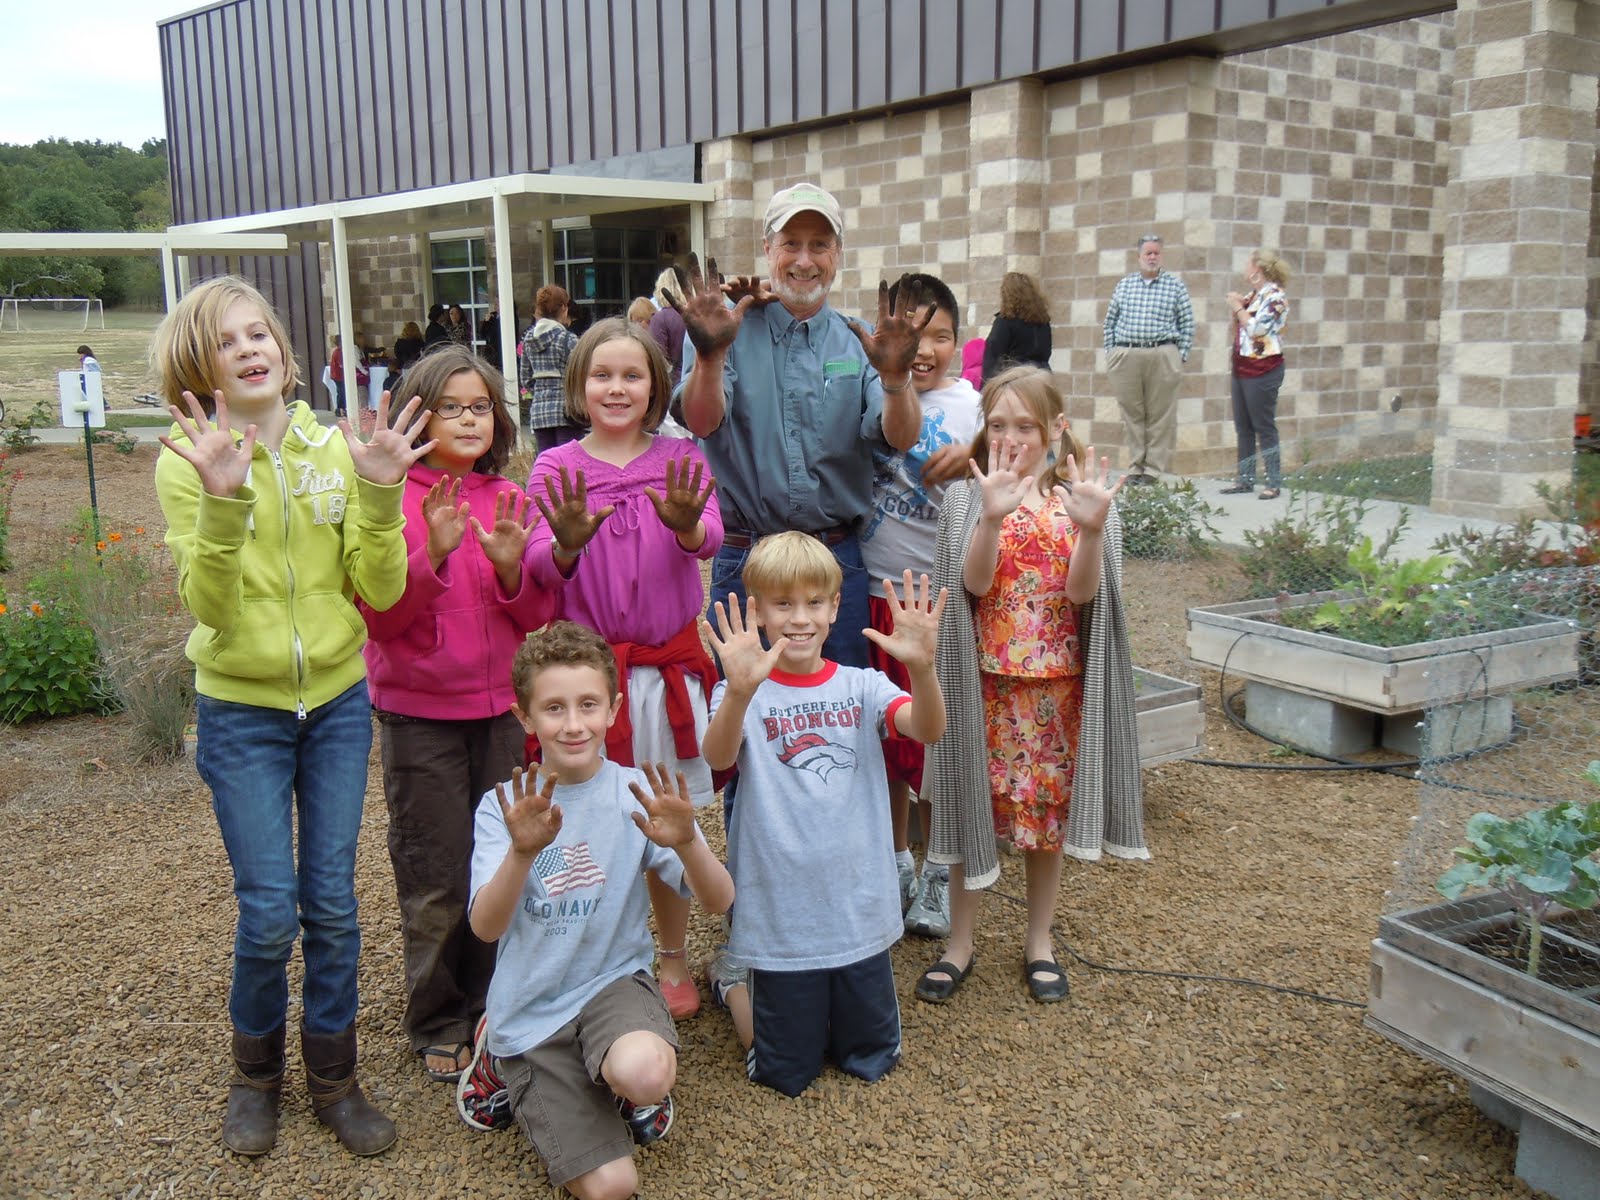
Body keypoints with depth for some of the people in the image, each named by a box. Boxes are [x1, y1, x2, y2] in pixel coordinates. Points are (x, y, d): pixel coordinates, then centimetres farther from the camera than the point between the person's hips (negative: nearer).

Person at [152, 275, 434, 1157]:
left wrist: (379, 496, -21)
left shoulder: (335, 448, -2)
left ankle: (333, 1079, 27)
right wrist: (223, 501, -30)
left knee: (332, 904, 9)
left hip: (337, 701, 2)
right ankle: (255, 1072, 28)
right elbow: (207, 607, -17)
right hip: (241, 711, -2)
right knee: (269, 913, 0)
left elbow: (380, 590, -7)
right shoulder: (187, 462, -8)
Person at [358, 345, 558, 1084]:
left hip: (501, 708, 4)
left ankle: (487, 1008, 29)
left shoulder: (510, 500, 6)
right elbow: (380, 616, -12)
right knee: (437, 882, 3)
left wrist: (511, 566, -15)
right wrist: (432, 554, -26)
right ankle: (436, 1027, 21)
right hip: (419, 714, -4)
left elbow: (539, 617, 5)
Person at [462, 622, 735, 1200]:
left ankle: (615, 1074, 5)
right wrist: (522, 852, -39)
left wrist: (685, 843, -36)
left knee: (646, 1075, -34)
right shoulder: (503, 807, -7)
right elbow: (485, 927, -20)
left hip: (613, 979, 0)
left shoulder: (636, 794, -7)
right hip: (531, 1007, 0)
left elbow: (720, 901, -15)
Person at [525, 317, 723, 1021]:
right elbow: (538, 564, -10)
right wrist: (567, 544, -32)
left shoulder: (678, 459, 2)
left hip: (668, 663, 1)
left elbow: (710, 538, -15)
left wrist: (685, 525, -38)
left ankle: (673, 961, 27)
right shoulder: (555, 467, 1)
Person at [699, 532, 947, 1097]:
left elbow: (927, 729, -20)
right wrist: (740, 692, -50)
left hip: (860, 908, 3)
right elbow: (718, 757, -29)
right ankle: (735, 983, 38)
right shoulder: (743, 693, -9)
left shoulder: (862, 686, -2)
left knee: (873, 1060, 16)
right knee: (786, 1072, 11)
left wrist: (920, 666, -42)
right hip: (781, 917, -2)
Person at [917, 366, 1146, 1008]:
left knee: (1048, 808, 10)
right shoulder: (968, 496, -2)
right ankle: (959, 942, 22)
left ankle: (1039, 941, 28)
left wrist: (1091, 528, -30)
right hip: (985, 679, -1)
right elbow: (975, 582, -18)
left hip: (1057, 680, 1)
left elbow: (1082, 591, -13)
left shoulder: (1082, 496, 0)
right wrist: (993, 515, -33)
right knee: (974, 804, 6)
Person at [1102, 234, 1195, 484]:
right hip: (1125, 357, 2)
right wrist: (1111, 352, 8)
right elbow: (1110, 321, 15)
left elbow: (1187, 324, 6)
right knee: (1131, 413, 4)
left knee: (1160, 415, -2)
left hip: (1162, 356, -2)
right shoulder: (1124, 284, 13)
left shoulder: (1175, 285, 7)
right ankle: (1136, 466, 12)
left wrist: (1181, 355, -1)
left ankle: (1155, 468, 4)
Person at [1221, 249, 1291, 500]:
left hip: (1262, 371, -9)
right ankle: (1245, 479, 16)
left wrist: (1238, 308, -7)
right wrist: (1235, 304, 5)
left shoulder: (1274, 295, -10)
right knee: (1243, 427, 10)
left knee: (1264, 427, -6)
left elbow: (1257, 328, -18)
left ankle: (1274, 483, 0)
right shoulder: (1252, 294, 15)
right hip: (1241, 367, 9)